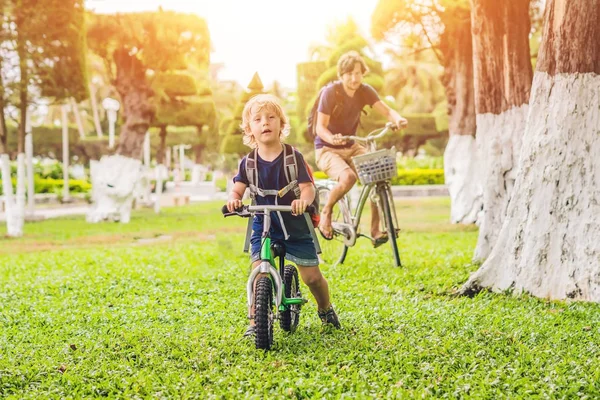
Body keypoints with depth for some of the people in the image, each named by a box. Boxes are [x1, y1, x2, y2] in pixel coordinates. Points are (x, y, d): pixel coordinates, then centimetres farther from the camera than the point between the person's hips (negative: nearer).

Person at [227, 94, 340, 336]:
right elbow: (237, 188, -11)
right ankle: (254, 322, -4)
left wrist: (304, 199, -40)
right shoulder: (249, 162, -3)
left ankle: (325, 309, 32)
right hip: (262, 225, 1)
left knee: (311, 275, 4)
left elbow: (307, 187, -17)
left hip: (296, 225, -1)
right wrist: (234, 199, -35)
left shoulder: (293, 157, -10)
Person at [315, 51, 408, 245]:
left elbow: (386, 110, -14)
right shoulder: (330, 92, -16)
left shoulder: (365, 91, -3)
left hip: (352, 148, 5)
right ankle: (326, 211, -6)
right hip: (327, 149, -5)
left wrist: (398, 119, -37)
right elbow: (321, 127, -18)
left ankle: (375, 230, -12)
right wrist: (331, 138, -40)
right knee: (348, 177, -35)